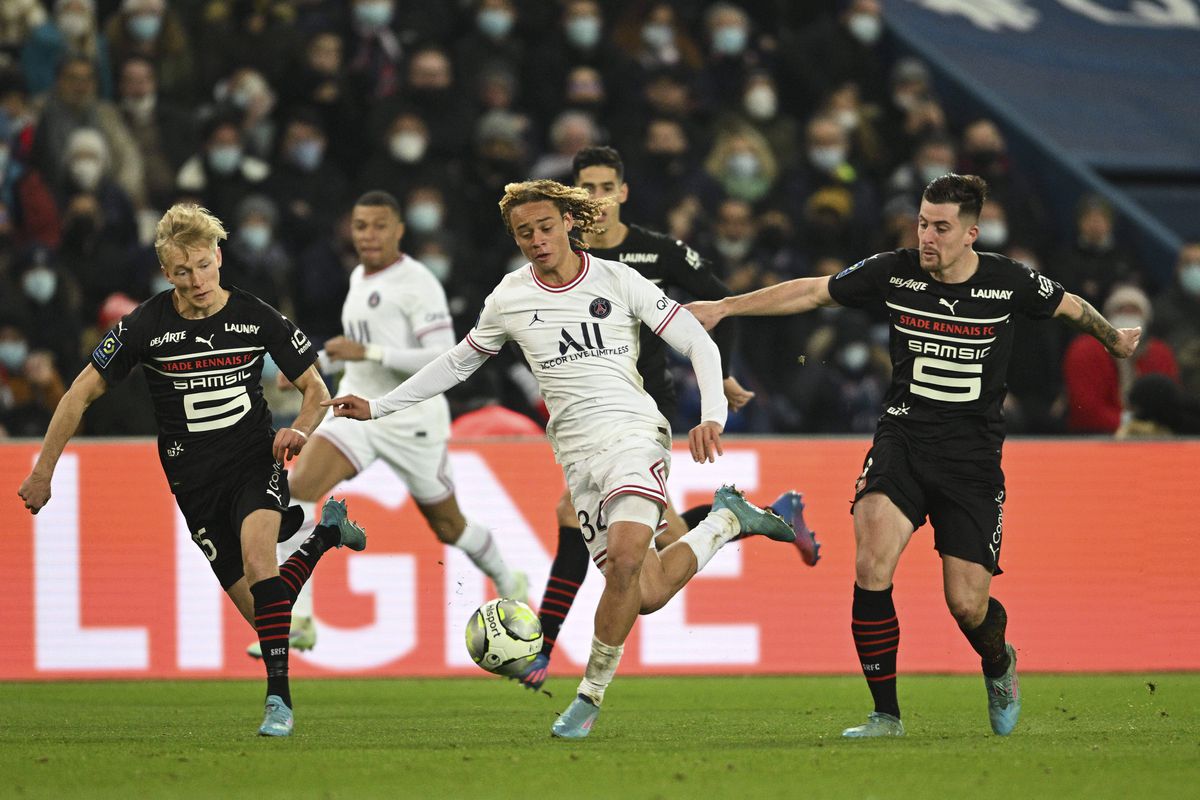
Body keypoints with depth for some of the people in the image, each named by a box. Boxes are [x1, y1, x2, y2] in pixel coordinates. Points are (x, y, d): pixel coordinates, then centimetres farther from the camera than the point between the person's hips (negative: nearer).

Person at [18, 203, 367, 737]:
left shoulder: (257, 318, -6)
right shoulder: (146, 326, -7)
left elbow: (315, 388, 6)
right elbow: (81, 394, 1)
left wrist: (300, 429, -15)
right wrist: (43, 473, 0)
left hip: (256, 460, -1)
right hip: (194, 481, 1)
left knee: (256, 547, -32)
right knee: (259, 609, -2)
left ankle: (278, 695, -30)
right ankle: (325, 534, 30)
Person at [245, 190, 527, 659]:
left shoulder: (418, 283, -14)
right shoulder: (359, 278, 10)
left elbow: (444, 359, -23)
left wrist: (367, 353, -28)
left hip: (411, 422, -6)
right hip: (357, 409, 6)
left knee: (448, 526, 9)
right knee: (296, 489, -19)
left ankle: (510, 586, 42)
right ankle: (296, 618, -20)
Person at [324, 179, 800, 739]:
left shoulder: (617, 281, 0)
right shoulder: (509, 298, 9)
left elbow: (699, 344, 2)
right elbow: (459, 362, 23)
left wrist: (712, 417, -13)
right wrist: (377, 408, 22)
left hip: (633, 431, -3)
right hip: (578, 454, 3)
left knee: (625, 554, -29)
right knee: (646, 594, -8)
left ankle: (591, 694, -12)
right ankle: (726, 522, 21)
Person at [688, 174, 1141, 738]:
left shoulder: (1009, 283, -5)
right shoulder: (893, 273, -4)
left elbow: (1071, 307, 15)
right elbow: (812, 292, 7)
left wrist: (1115, 341, 33)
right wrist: (723, 308, 6)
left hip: (973, 458, -1)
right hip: (902, 440, 1)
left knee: (967, 604, -4)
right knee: (871, 565, -24)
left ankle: (998, 665, 35)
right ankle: (885, 716, -13)